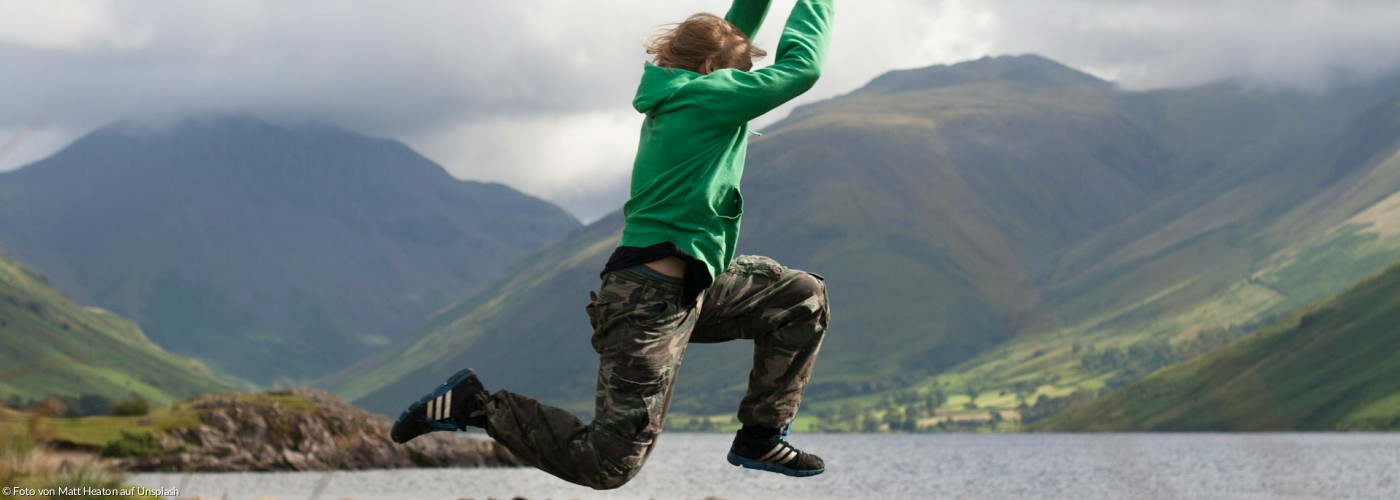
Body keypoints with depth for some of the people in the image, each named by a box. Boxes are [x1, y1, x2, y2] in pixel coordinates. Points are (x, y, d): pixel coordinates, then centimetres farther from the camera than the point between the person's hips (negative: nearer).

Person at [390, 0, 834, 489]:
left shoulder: (674, 96, 12)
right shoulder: (704, 97, -14)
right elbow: (801, 66, -10)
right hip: (651, 300, -10)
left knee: (802, 298, 14)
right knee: (609, 463, -9)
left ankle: (761, 441, 17)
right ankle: (476, 405, -1)